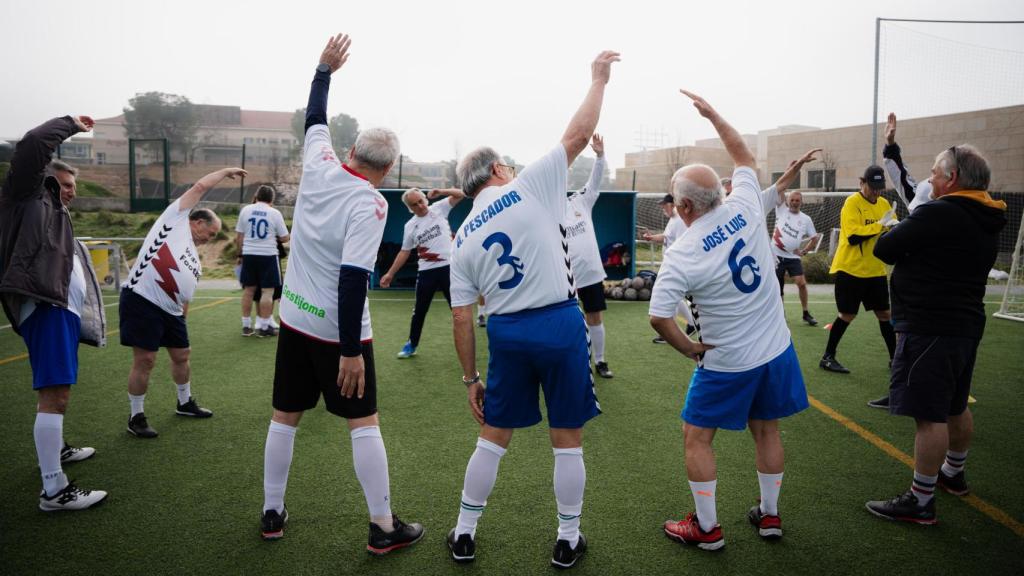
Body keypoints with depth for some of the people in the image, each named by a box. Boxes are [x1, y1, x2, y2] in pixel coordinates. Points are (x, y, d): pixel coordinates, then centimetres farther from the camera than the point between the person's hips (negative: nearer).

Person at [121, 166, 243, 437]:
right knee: (145, 360, -5)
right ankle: (136, 417, 9)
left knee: (182, 355, 16)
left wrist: (181, 320, 20)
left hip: (171, 310, 9)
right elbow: (200, 186, 0)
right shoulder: (176, 217, 2)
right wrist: (226, 171, 10)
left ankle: (185, 403, 37)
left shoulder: (195, 261, 23)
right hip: (141, 300, -9)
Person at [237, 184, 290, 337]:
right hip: (268, 255, -4)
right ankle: (264, 326, 0)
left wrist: (240, 253, 17)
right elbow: (284, 238, 1)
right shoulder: (275, 213, -3)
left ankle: (246, 325, 16)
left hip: (249, 254, 4)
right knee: (267, 291, 0)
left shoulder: (246, 210, 5)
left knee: (248, 290, 11)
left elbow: (238, 237, 6)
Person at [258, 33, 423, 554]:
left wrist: (324, 69, 31)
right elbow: (353, 278, -24)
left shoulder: (318, 167, -1)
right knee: (363, 422, 2)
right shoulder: (369, 203, -18)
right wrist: (351, 351, -21)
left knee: (284, 417, 15)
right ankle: (384, 528, 8)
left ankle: (272, 513, 27)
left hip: (294, 321, 6)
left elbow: (315, 119, 19)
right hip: (338, 330, -6)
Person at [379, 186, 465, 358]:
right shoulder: (410, 226, 5)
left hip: (448, 267, -2)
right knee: (419, 310, 11)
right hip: (426, 272, 2)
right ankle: (411, 345, 28)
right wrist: (390, 273, 11)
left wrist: (440, 191, -16)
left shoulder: (439, 209, 2)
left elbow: (460, 194, -1)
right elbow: (404, 252, 12)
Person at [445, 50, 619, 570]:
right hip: (560, 323, -2)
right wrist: (599, 79, 14)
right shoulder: (529, 187, -2)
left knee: (493, 436, 18)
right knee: (567, 438, 12)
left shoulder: (462, 240, 8)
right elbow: (578, 135, 0)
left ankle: (464, 535, 28)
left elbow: (462, 319, 5)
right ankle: (568, 541, 25)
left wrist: (471, 379, 12)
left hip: (506, 333, 3)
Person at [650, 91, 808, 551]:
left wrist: (690, 349, -7)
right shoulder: (745, 210, -8)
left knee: (696, 437, 11)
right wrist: (712, 114, 17)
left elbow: (659, 318, -24)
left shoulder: (681, 255, -20)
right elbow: (745, 157, 11)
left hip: (727, 363, -6)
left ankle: (706, 528, 18)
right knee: (766, 430, 20)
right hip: (776, 350, 6)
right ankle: (769, 514, 34)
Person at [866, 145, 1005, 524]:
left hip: (929, 329, -10)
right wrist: (916, 248, 10)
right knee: (955, 408, 23)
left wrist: (903, 232, 5)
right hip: (966, 324, 10)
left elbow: (884, 249, -13)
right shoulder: (986, 223, 11)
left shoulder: (937, 214, -19)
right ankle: (953, 474, 41)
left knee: (930, 416, -5)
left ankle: (920, 501, 2)